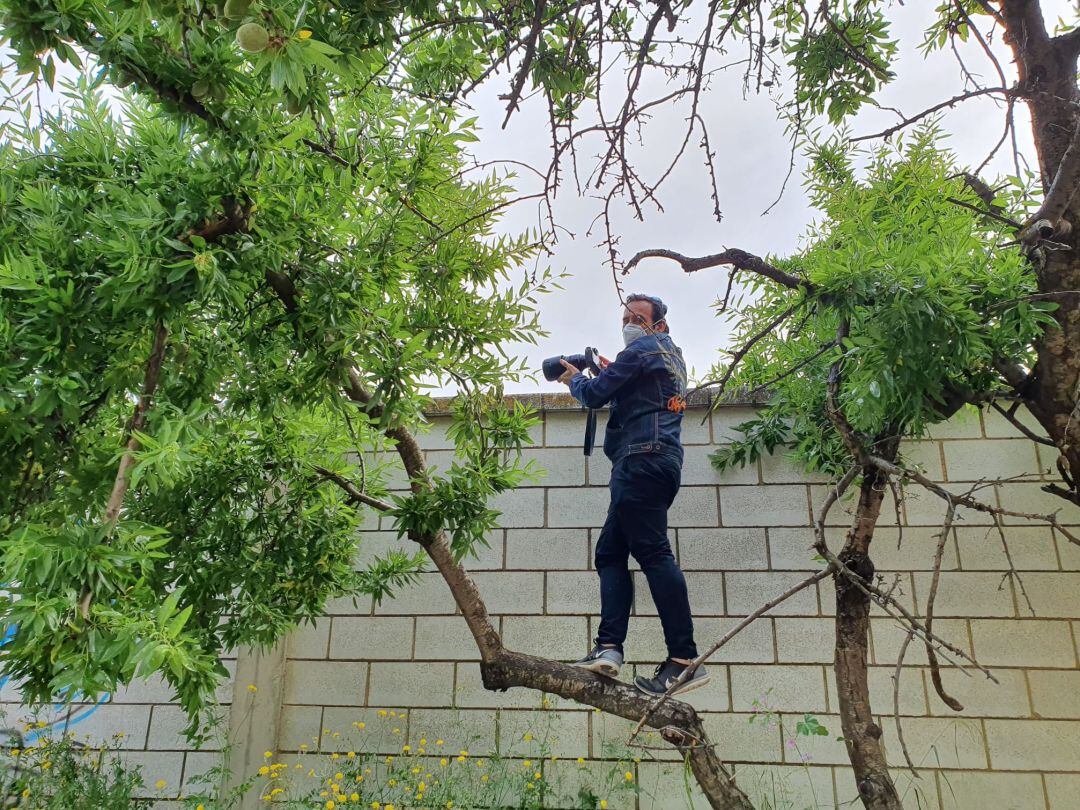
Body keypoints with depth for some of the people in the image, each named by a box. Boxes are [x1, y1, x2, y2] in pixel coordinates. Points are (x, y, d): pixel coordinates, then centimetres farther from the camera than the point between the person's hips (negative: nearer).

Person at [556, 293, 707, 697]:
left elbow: (595, 394, -4)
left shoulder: (643, 349, -2)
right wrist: (609, 374, 26)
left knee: (653, 551, -15)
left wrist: (574, 379, 16)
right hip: (658, 463, 11)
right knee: (610, 551, 7)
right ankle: (608, 647, -2)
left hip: (643, 459, -11)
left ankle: (684, 659, -17)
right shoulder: (672, 355, 28)